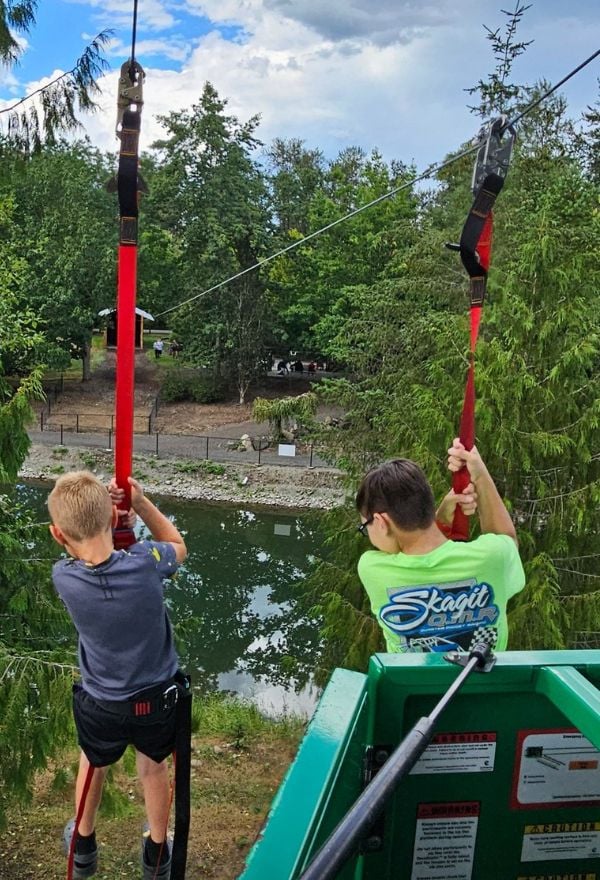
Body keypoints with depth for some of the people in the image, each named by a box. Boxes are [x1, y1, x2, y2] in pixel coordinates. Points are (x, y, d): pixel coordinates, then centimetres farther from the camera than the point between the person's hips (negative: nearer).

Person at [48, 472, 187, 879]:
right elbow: (178, 545, -5)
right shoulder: (146, 562, -29)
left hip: (101, 703, 0)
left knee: (93, 765, 30)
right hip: (158, 695, 0)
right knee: (154, 768, 27)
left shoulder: (63, 578, -26)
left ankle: (84, 845, 54)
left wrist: (103, 507, -15)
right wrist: (140, 502, -12)